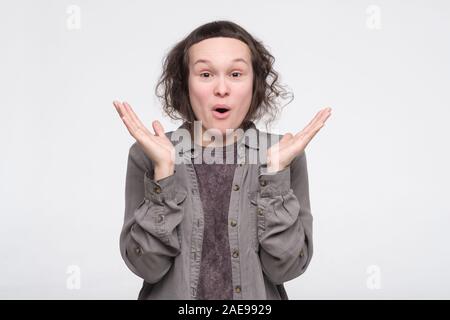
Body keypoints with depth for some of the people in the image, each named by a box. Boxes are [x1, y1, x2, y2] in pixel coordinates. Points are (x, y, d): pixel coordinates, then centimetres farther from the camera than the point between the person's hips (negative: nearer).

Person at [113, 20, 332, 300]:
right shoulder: (148, 154, -10)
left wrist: (276, 171, -23)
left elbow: (285, 267, -15)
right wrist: (163, 170, -24)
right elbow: (146, 265, -15)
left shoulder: (284, 154, -9)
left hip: (257, 299, 1)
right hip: (171, 294, 0)